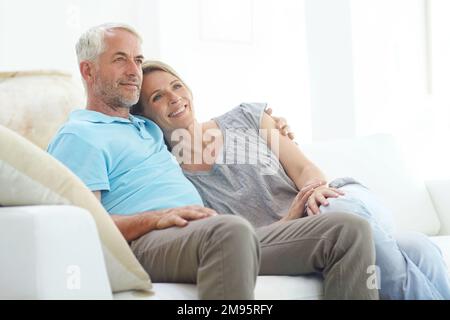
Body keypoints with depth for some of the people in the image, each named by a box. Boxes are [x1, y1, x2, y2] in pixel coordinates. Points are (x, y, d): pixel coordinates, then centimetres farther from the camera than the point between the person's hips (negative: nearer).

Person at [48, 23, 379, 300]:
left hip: (210, 235, 8)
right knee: (231, 229, -44)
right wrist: (157, 218, -20)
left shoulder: (146, 126, 34)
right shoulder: (78, 136, 7)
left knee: (350, 229, -8)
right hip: (148, 240, -8)